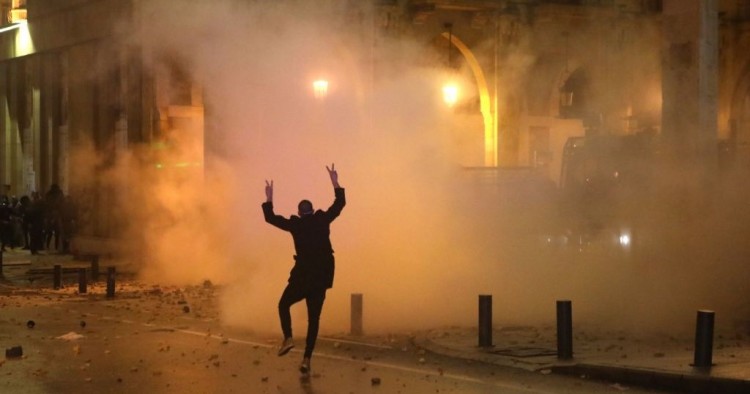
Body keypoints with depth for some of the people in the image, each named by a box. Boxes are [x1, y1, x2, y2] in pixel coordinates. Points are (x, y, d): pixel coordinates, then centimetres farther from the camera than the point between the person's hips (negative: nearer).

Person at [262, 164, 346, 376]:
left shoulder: (296, 224, -1)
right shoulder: (323, 220, 4)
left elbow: (270, 218, 9)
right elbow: (340, 204, 18)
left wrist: (269, 199, 20)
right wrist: (335, 183, 25)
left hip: (302, 275, -2)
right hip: (321, 277, 3)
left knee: (284, 305, 20)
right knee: (313, 318, 6)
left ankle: (288, 338, -3)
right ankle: (306, 359, -2)